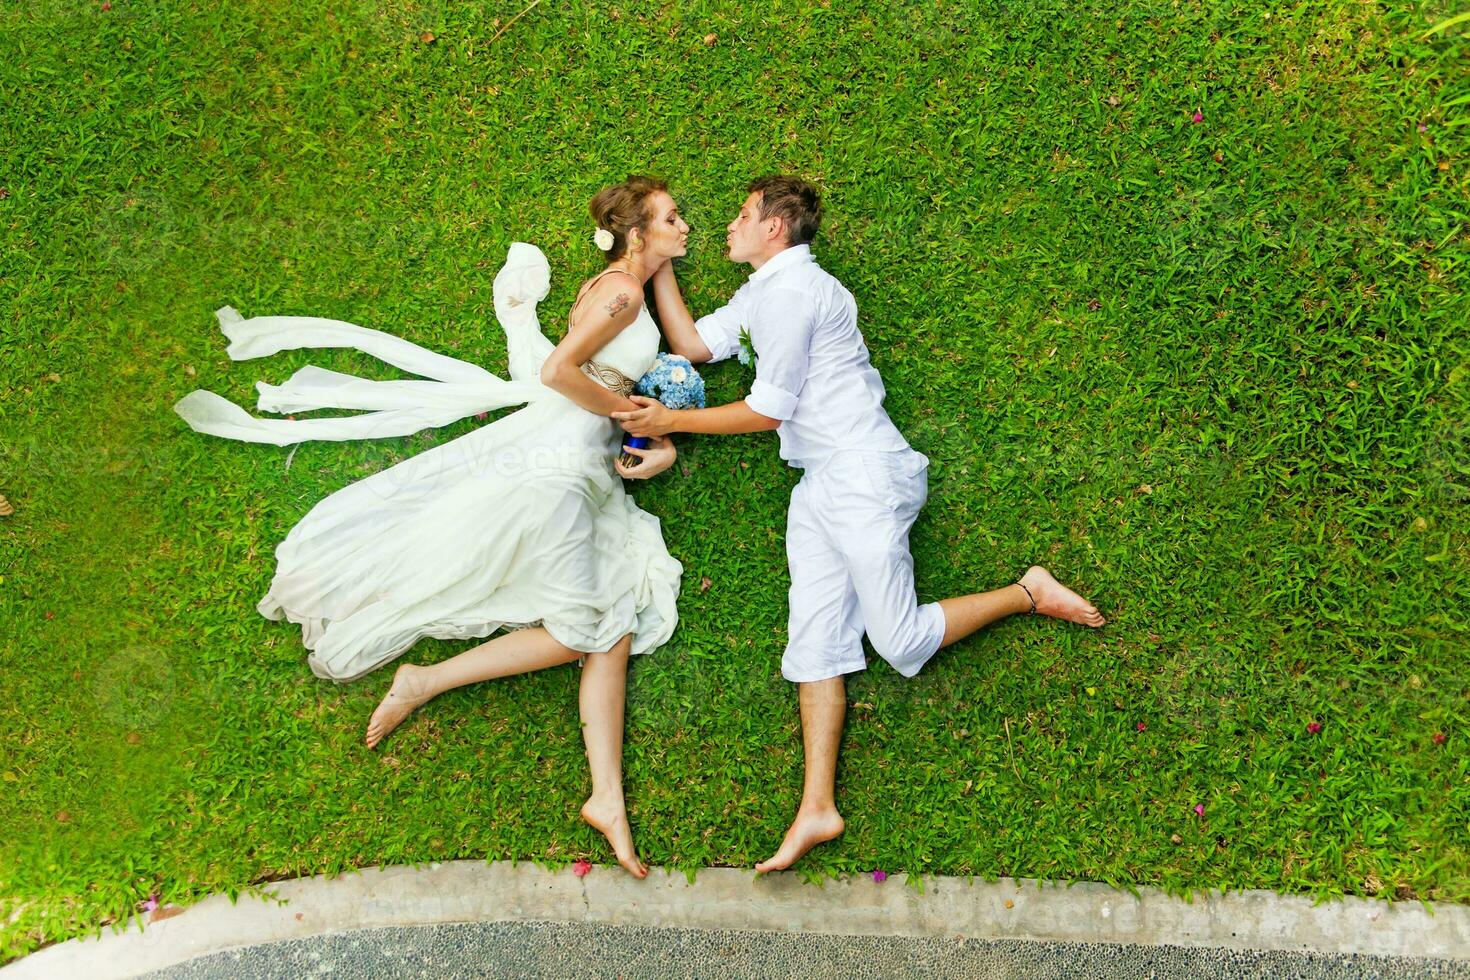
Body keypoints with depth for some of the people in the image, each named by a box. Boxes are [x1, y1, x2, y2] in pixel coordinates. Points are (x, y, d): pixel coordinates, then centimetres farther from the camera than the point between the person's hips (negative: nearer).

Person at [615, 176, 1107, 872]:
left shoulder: (792, 288, -11)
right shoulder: (760, 294, 21)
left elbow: (767, 410, -11)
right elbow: (690, 343, 19)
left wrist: (671, 421, -3)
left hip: (861, 474, -9)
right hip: (817, 487, 10)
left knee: (902, 643, -10)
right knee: (814, 641, 0)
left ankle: (1028, 593, 9)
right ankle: (817, 808, -2)